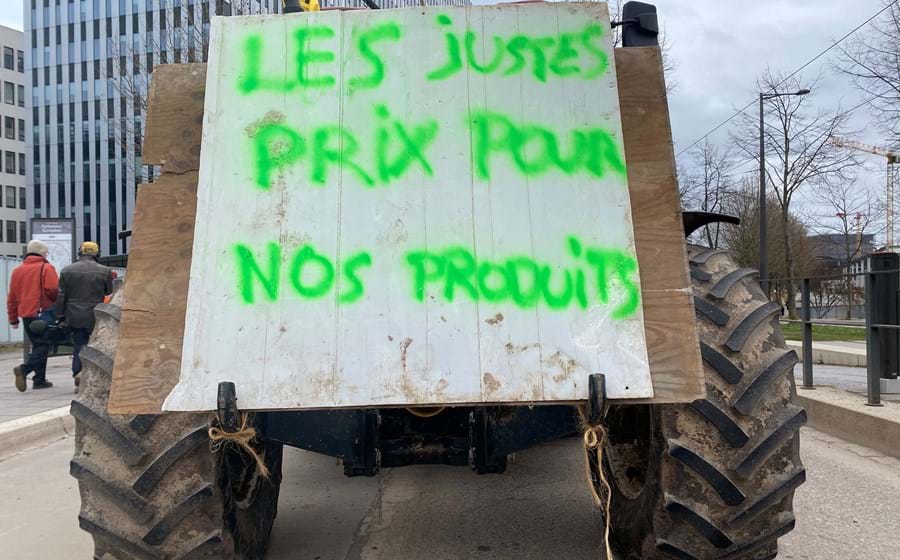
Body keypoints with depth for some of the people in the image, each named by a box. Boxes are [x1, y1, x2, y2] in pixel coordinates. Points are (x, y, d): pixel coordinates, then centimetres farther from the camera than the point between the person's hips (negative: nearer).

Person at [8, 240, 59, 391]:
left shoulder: (17, 270, 13)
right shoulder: (46, 268, -5)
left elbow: (11, 297, 15)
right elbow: (53, 289, -18)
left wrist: (13, 319, 21)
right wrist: (59, 303, 2)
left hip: (26, 315, 6)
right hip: (44, 313, -6)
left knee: (37, 345, 14)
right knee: (44, 345, -4)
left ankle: (40, 380, 14)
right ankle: (24, 369, -25)